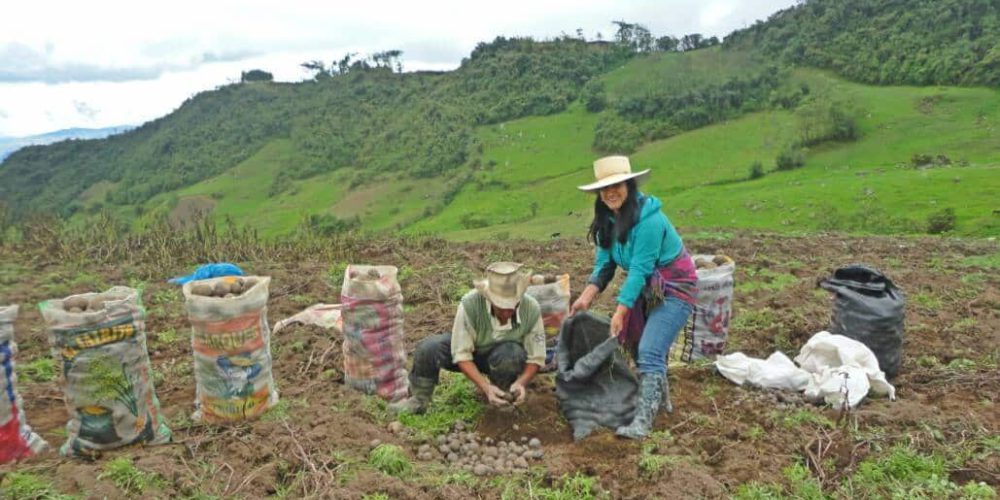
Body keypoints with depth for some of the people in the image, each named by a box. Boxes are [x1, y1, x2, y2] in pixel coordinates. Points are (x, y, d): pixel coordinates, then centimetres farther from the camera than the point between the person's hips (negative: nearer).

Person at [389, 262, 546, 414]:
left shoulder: (531, 310, -29)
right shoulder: (470, 304, -34)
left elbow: (536, 358, -17)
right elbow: (461, 354, -27)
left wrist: (520, 383, -36)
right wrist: (486, 387, -38)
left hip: (504, 356, 1)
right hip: (468, 347, 0)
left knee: (512, 354, -36)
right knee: (428, 348, -28)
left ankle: (503, 398, -5)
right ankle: (418, 400, -3)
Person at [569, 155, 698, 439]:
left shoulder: (649, 219, -28)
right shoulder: (608, 219, -3)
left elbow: (639, 269, -29)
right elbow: (604, 263, -4)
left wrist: (620, 312, -27)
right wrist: (586, 297, -17)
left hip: (675, 287, -8)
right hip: (646, 287, 8)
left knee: (650, 352, -18)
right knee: (638, 346, 16)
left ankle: (643, 421, -15)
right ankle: (659, 397, 38)